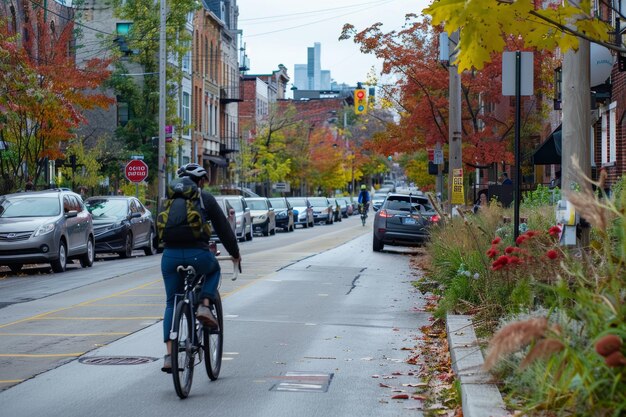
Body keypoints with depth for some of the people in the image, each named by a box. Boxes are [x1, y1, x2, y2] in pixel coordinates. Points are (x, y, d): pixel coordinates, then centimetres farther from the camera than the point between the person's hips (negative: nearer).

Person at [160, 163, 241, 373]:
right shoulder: (206, 198, 7)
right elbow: (223, 229, 10)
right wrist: (235, 253, 23)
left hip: (170, 255, 3)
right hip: (198, 255, -2)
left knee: (171, 304, 14)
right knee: (213, 270, 33)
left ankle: (169, 356, 4)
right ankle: (204, 306, 8)